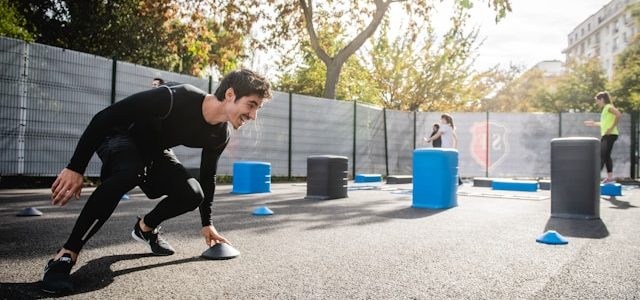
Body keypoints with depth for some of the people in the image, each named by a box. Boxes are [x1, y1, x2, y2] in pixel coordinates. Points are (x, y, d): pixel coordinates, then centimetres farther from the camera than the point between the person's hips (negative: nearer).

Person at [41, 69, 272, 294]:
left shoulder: (219, 135, -15)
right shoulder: (175, 98, -38)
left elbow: (207, 177, 1)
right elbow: (103, 117, -31)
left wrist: (207, 223, 4)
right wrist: (75, 168, -30)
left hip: (154, 151, 6)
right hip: (121, 136, -6)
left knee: (193, 194, -15)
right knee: (128, 173, -39)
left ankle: (145, 228, 16)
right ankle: (65, 256, -28)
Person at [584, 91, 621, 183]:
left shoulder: (608, 107, -8)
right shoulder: (605, 109, 18)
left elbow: (618, 114, -26)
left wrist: (612, 128, -25)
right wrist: (595, 124, 28)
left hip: (610, 135, -10)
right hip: (605, 135, 10)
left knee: (602, 156, -13)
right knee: (606, 156, 11)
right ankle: (610, 177, 15)